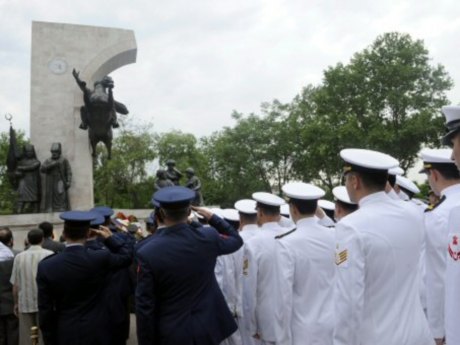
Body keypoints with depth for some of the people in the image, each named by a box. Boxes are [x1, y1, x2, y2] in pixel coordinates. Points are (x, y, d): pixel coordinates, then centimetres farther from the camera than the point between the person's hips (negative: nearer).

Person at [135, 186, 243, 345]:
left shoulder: (147, 253, -19)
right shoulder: (208, 237, -11)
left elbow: (144, 307, -13)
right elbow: (237, 240, 11)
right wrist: (212, 217, 17)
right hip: (207, 329, 3)